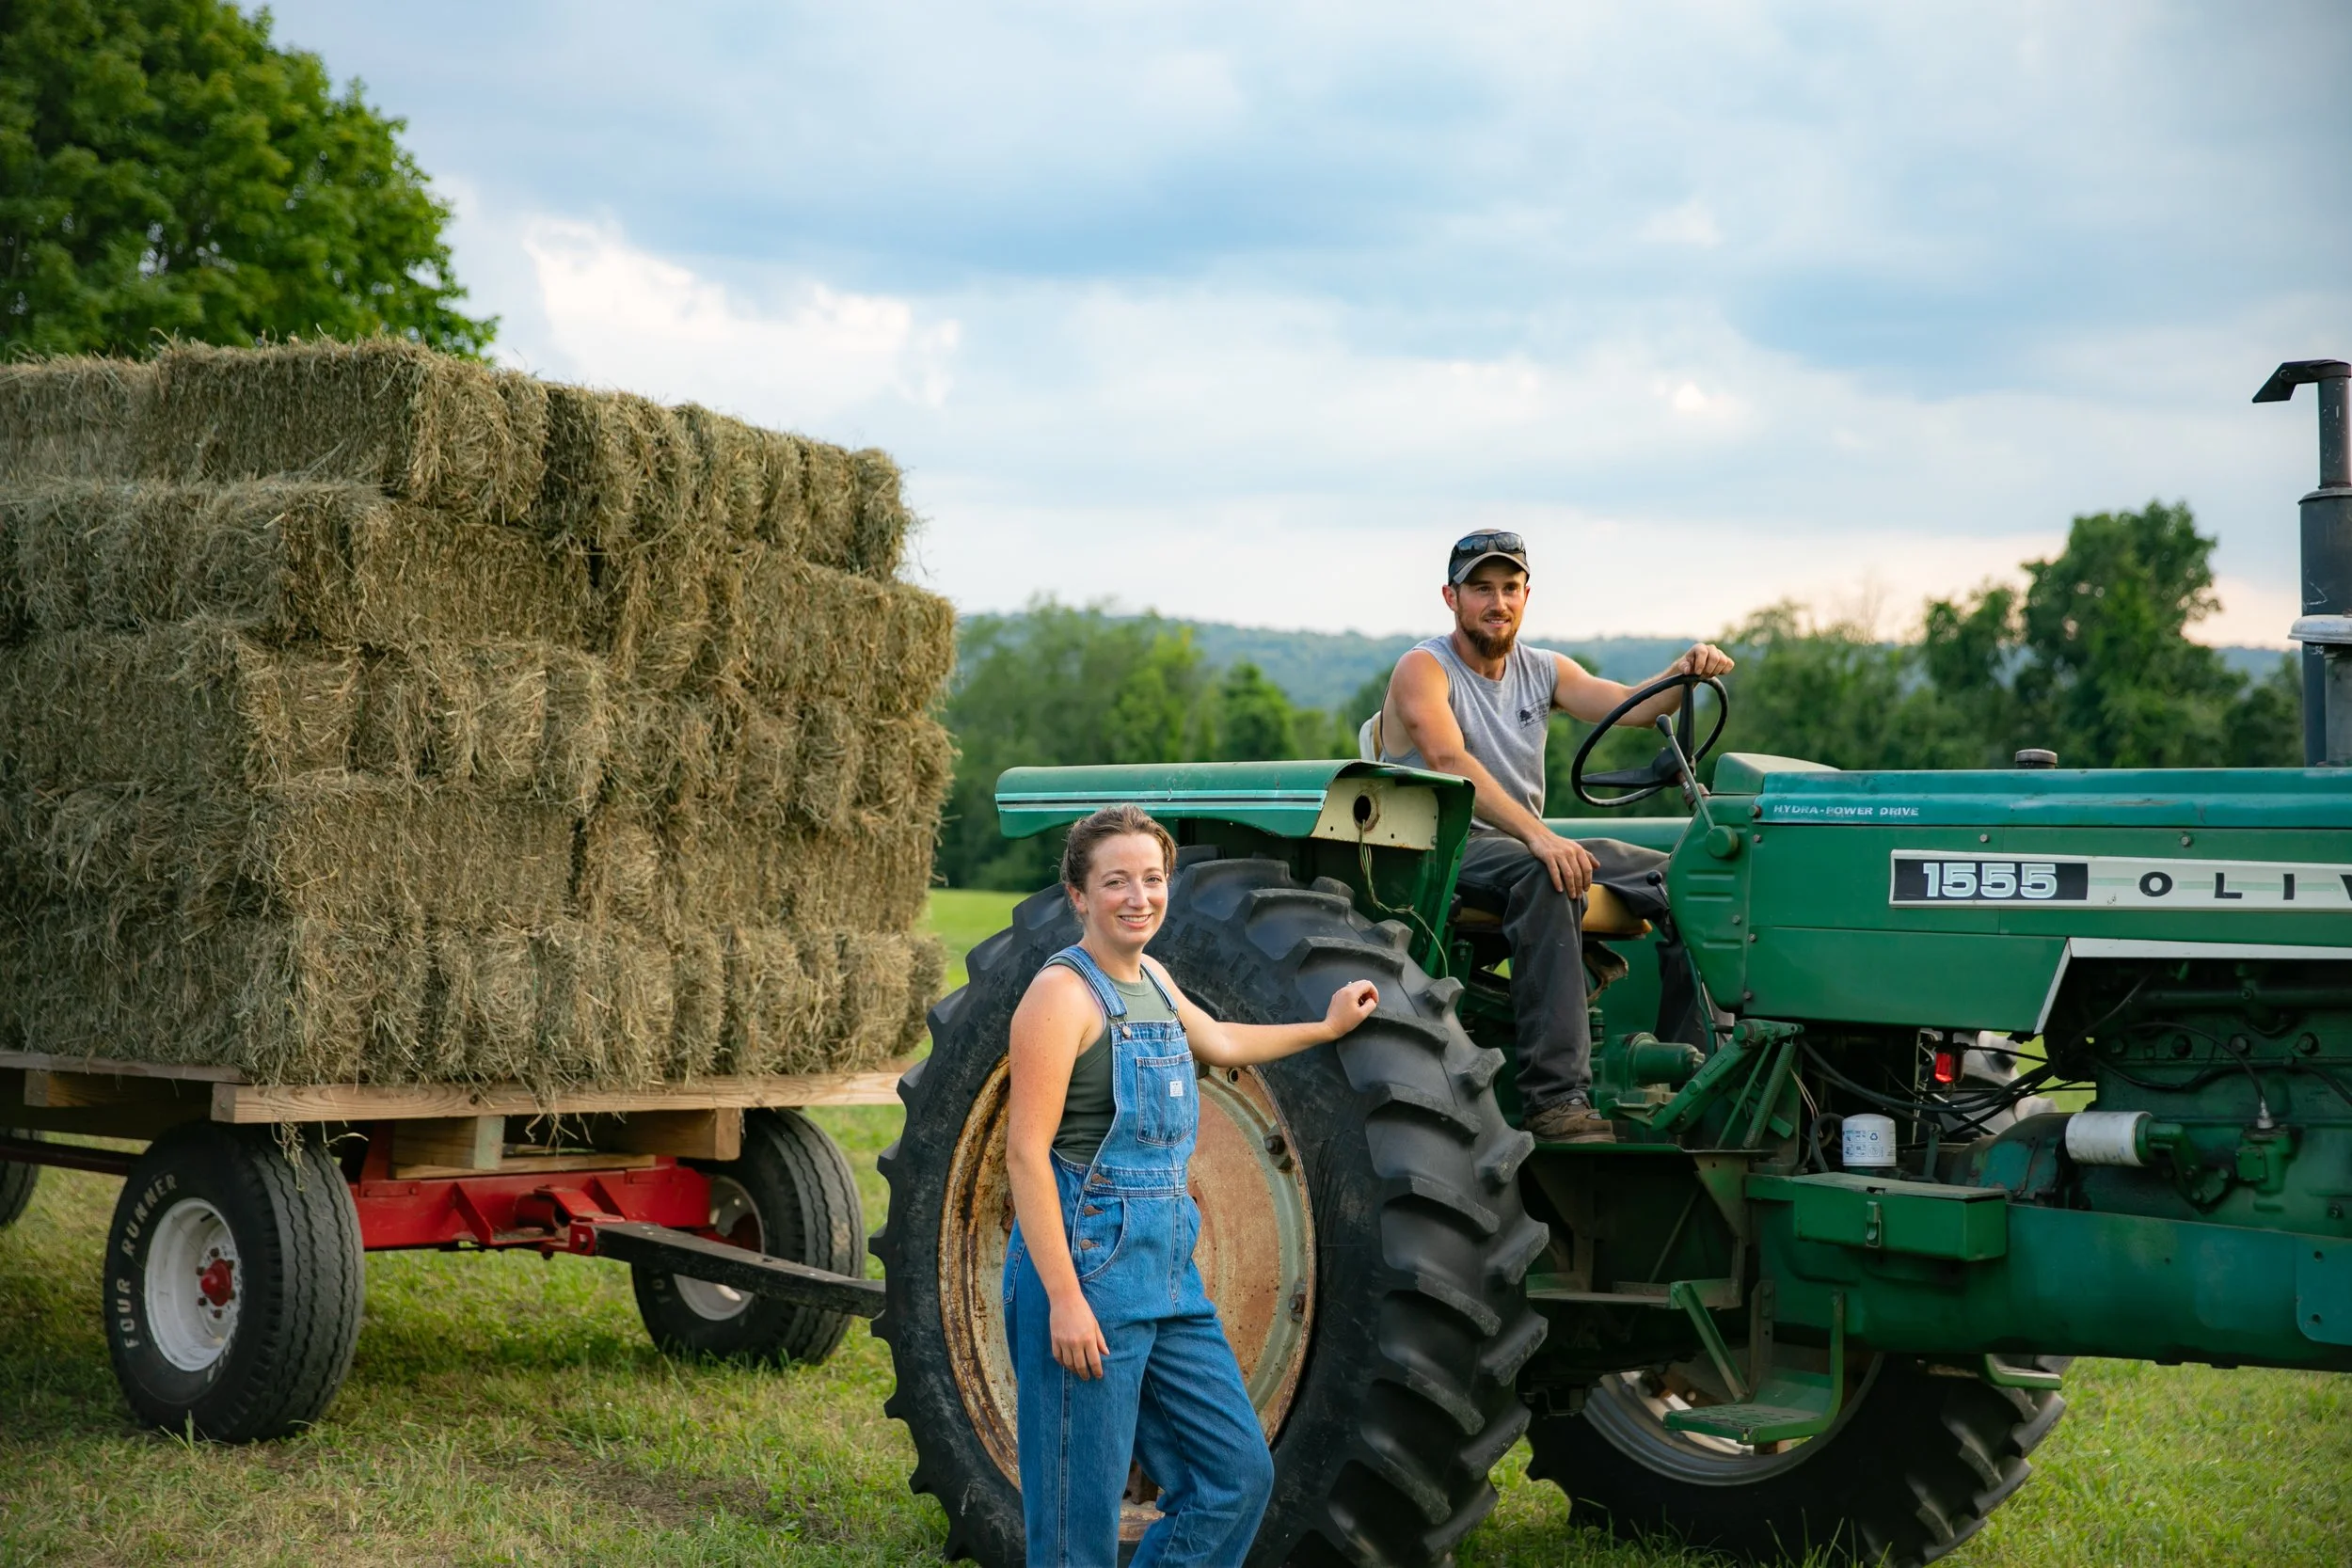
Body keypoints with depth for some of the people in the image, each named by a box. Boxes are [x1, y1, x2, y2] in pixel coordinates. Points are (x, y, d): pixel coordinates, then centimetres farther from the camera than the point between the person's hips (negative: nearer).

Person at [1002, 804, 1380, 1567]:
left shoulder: (1153, 981, 12)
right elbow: (1026, 1153, -17)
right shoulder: (1063, 992, -12)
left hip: (1168, 1273, 8)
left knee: (1238, 1473, 11)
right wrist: (1064, 1298, -22)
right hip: (1088, 1272, -8)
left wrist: (1329, 1027, 43)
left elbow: (1219, 1043, 35)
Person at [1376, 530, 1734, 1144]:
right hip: (1439, 851, -7)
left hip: (1525, 845, 7)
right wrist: (1537, 837, -37)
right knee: (1547, 878, -38)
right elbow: (1450, 761, -25)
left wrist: (1684, 674, -24)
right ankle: (1555, 1096, -43)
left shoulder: (1542, 671, 13)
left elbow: (1630, 706, -2)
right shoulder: (1424, 669, -8)